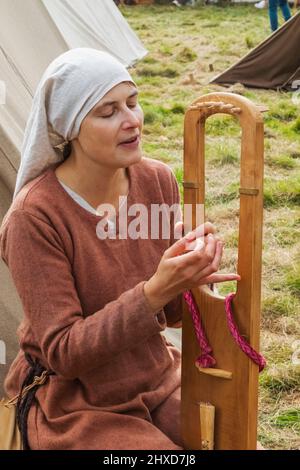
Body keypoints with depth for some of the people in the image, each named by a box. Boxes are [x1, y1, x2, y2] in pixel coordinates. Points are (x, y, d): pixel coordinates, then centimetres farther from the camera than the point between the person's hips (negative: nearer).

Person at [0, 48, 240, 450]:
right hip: (74, 408, -5)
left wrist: (192, 278, -20)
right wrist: (153, 292, -33)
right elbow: (62, 353, -22)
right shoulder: (34, 217, -21)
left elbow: (171, 314, 3)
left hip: (160, 383, 6)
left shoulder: (157, 181, -5)